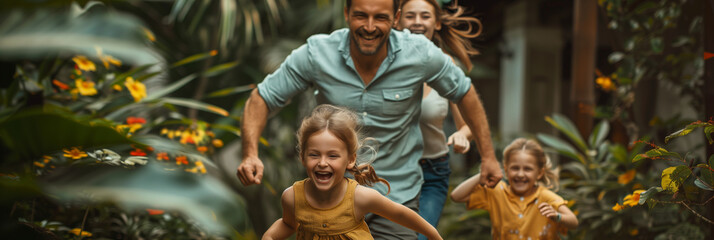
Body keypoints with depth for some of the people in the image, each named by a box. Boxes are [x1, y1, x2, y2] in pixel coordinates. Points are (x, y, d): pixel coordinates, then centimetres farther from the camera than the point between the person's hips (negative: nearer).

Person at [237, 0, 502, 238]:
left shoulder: (421, 55, -14)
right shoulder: (316, 53, -15)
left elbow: (464, 93, 4)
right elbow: (262, 98, -7)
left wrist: (487, 155, 6)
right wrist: (250, 154, -23)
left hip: (396, 193, -1)